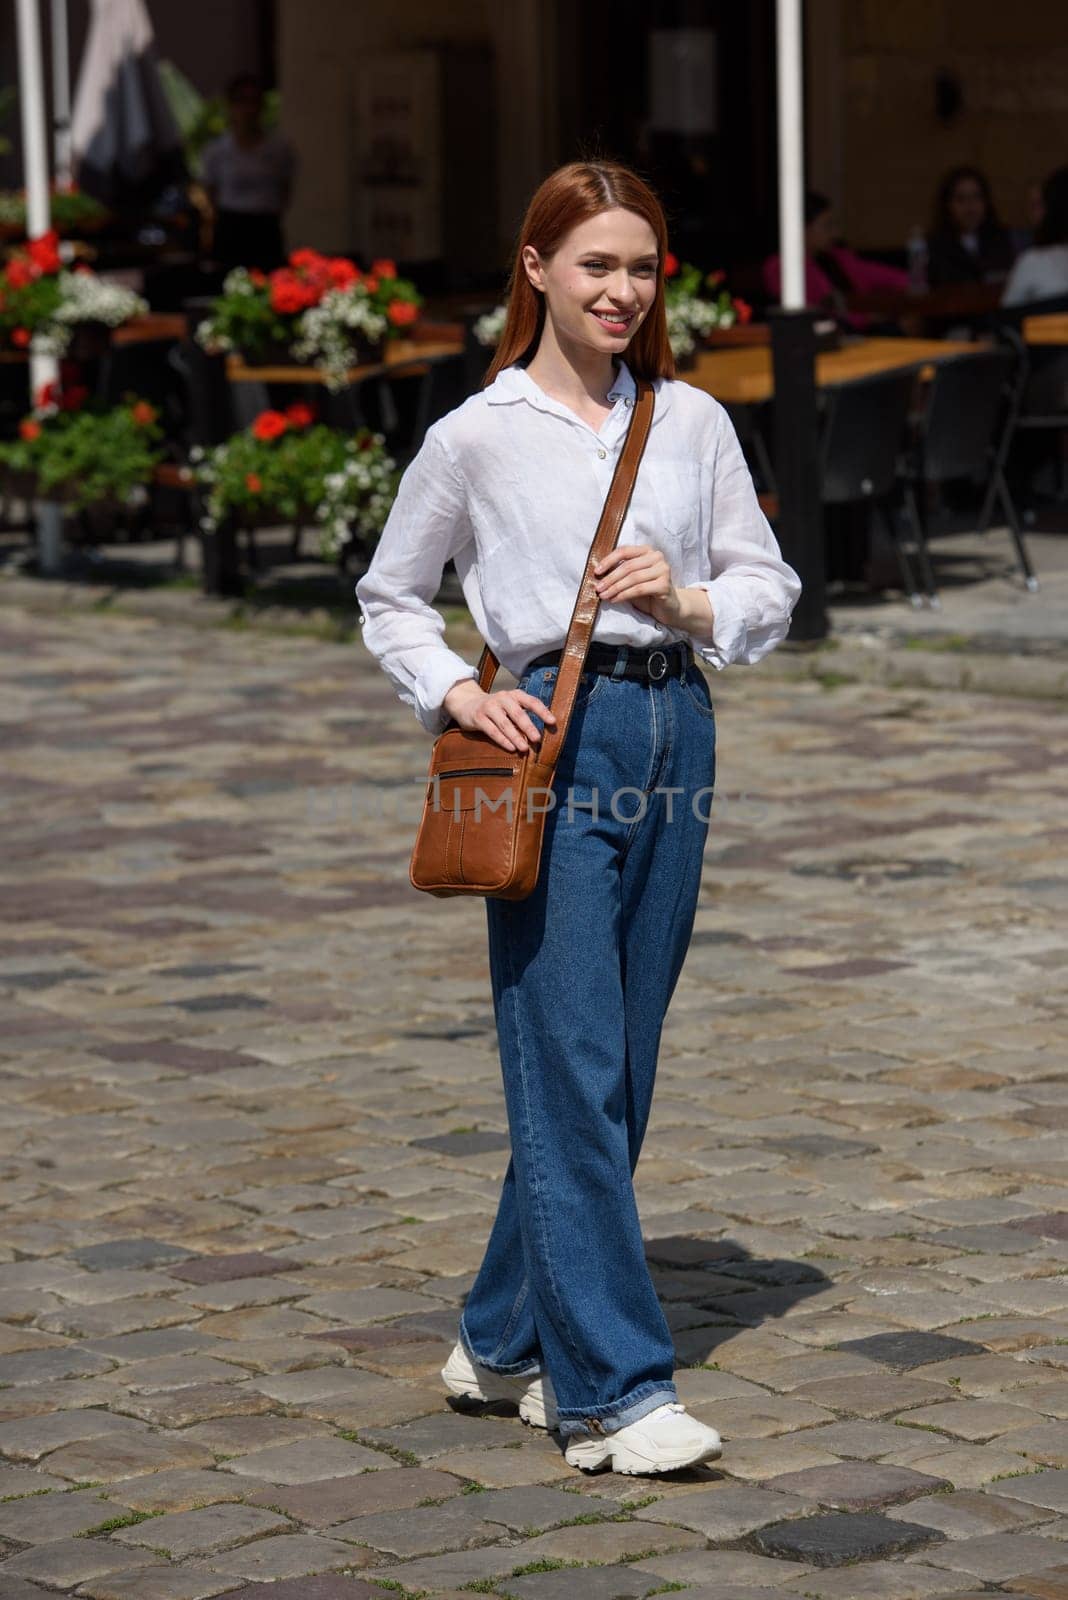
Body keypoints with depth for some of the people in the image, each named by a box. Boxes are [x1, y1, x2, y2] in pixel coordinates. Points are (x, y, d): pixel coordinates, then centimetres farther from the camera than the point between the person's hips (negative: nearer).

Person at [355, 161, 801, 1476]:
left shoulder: (692, 422, 9)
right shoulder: (476, 437, 1)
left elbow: (769, 587, 12)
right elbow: (389, 598, 10)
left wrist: (687, 600, -8)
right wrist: (456, 693, -6)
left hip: (675, 738, 5)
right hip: (551, 746, -4)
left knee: (616, 1068, 9)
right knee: (572, 1075, -8)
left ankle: (506, 1342, 23)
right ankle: (614, 1390, -7)